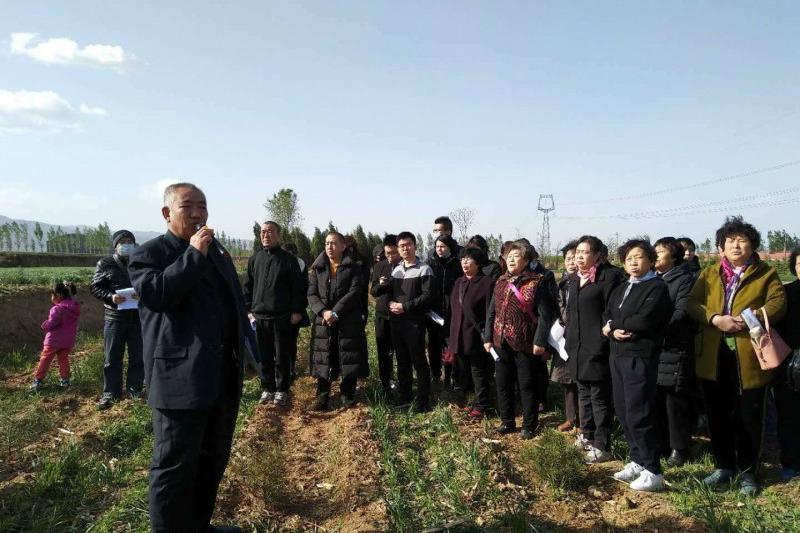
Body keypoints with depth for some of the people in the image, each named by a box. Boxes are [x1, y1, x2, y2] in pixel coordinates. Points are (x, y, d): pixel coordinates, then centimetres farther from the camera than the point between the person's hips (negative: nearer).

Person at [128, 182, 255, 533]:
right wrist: (193, 254, -21)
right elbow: (153, 294, -23)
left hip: (224, 374, 8)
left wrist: (246, 347, 16)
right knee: (174, 465, 2)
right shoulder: (148, 253, -3)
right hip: (181, 378, -7)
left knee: (213, 459, 19)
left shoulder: (216, 250, 17)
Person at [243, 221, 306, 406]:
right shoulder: (255, 259, 9)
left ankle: (282, 390, 17)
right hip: (259, 316, 3)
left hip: (283, 317, -3)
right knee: (264, 356, 9)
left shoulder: (288, 259, 0)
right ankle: (267, 388, 22)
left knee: (282, 357, 4)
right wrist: (248, 310, 5)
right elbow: (247, 287, 13)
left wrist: (297, 311, -7)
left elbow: (298, 287, -2)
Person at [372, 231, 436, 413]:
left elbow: (429, 296, -15)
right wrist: (382, 285, -4)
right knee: (402, 361, 13)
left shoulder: (424, 269, -5)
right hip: (396, 321, 6)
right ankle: (405, 396, 24)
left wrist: (405, 306, -17)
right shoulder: (396, 270, 14)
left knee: (418, 361, 0)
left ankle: (422, 400, 9)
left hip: (414, 322, -6)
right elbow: (377, 293, 19)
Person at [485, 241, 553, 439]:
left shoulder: (536, 282, -7)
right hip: (501, 342, 5)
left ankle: (529, 425, 19)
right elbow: (492, 312, 12)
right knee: (503, 383, 12)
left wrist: (540, 341, -15)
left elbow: (544, 314, -10)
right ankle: (507, 421, 27)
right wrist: (488, 337, 7)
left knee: (527, 385, 5)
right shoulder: (501, 282, 10)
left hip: (525, 343, -5)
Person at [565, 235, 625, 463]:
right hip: (578, 349, 8)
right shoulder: (576, 281, 15)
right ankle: (587, 435, 33)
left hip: (597, 349, -8)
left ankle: (602, 446, 9)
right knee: (584, 393, 18)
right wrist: (568, 340, 17)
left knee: (600, 397, 0)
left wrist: (604, 340, -16)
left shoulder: (609, 277, -10)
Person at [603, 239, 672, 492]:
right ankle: (638, 462, 23)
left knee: (639, 414, -6)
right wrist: (614, 331, -10)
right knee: (623, 412, 9)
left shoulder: (657, 287, -6)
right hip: (618, 355, 7)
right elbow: (606, 319, 12)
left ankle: (653, 471, 5)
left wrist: (614, 325, -6)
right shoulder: (619, 290, 19)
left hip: (641, 357, -7)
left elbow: (643, 320, -19)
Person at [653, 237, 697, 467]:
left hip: (675, 350, -6)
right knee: (655, 400, 9)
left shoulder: (684, 279, -3)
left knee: (676, 401, 0)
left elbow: (681, 313, -15)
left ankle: (679, 448, 12)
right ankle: (660, 443, 22)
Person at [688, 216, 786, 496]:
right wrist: (715, 319, -18)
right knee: (718, 414, 12)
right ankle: (724, 466, 28)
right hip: (714, 356, 3)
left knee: (749, 416, 6)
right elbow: (692, 302, 0)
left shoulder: (766, 273, 4)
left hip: (749, 356, -2)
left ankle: (748, 472, 23)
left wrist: (751, 318, -25)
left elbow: (778, 304, -9)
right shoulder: (708, 273, 11)